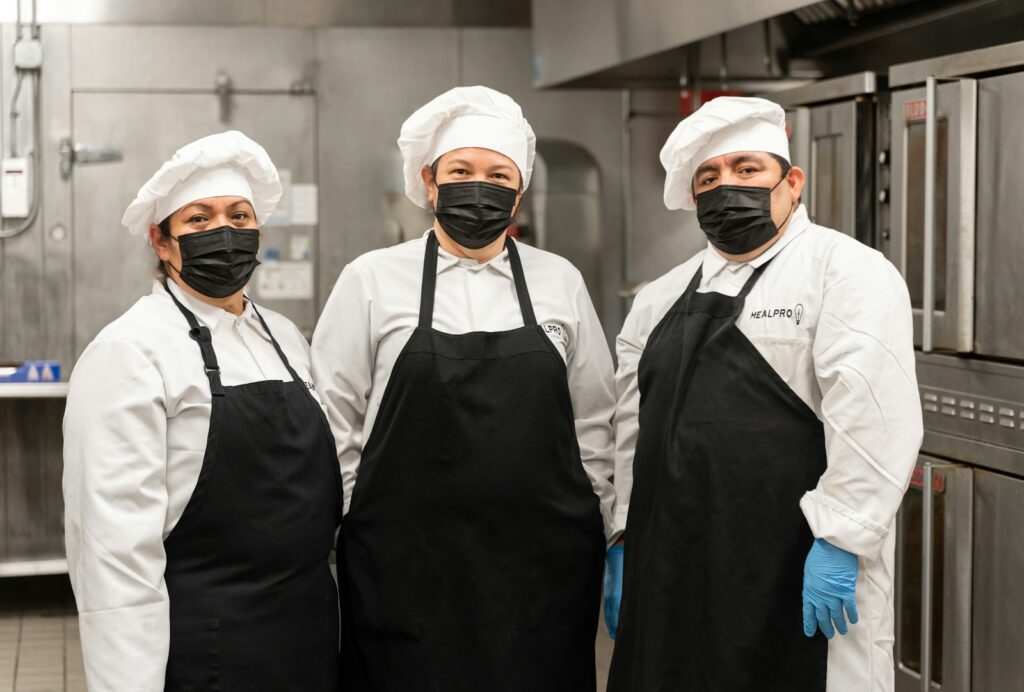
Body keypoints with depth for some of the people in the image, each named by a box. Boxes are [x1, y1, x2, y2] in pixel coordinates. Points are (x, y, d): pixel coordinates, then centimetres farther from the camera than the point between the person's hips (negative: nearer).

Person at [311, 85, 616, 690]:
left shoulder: (561, 282, 9)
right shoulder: (372, 281, 3)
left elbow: (592, 426, 12)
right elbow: (334, 428, 4)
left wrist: (607, 540, 10)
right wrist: (338, 549, 2)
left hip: (543, 570, 2)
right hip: (406, 570, -1)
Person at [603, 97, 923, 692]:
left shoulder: (845, 271, -5)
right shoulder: (663, 298, 16)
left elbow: (874, 416, -16)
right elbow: (632, 427, 18)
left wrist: (839, 539, -20)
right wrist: (624, 541, 15)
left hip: (799, 580, -6)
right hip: (671, 573, 6)